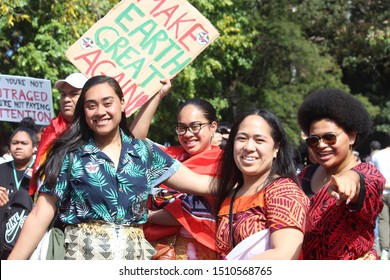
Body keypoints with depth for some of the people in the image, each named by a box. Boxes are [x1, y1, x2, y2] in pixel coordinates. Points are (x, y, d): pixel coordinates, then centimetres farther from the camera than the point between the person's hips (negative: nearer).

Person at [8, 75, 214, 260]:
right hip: (84, 254, -3)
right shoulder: (69, 155, -1)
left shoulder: (144, 152, 6)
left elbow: (200, 184, 3)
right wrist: (12, 264, -14)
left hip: (134, 255, 3)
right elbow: (40, 215, -6)